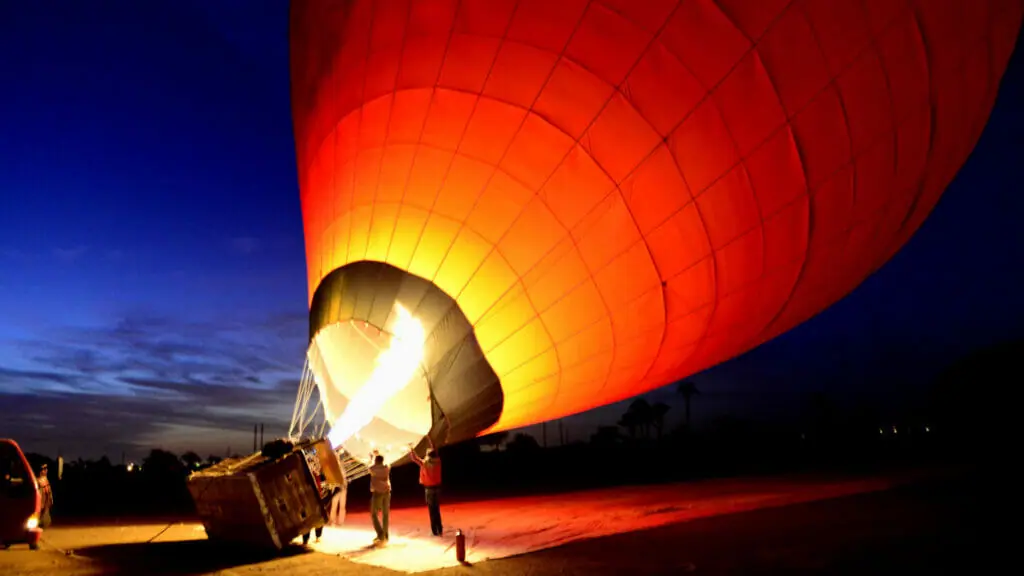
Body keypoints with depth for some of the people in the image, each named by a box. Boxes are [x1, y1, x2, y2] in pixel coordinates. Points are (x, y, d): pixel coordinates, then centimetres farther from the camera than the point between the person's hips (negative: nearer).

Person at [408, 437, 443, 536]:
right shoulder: (438, 462, -3)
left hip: (429, 489, -4)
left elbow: (413, 458, -5)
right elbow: (435, 451, 13)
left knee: (432, 511, 1)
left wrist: (411, 448, 8)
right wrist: (430, 440, 23)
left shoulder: (424, 464, -14)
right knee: (437, 510, 15)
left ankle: (435, 531, 3)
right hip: (437, 488, 4)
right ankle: (440, 529, 16)